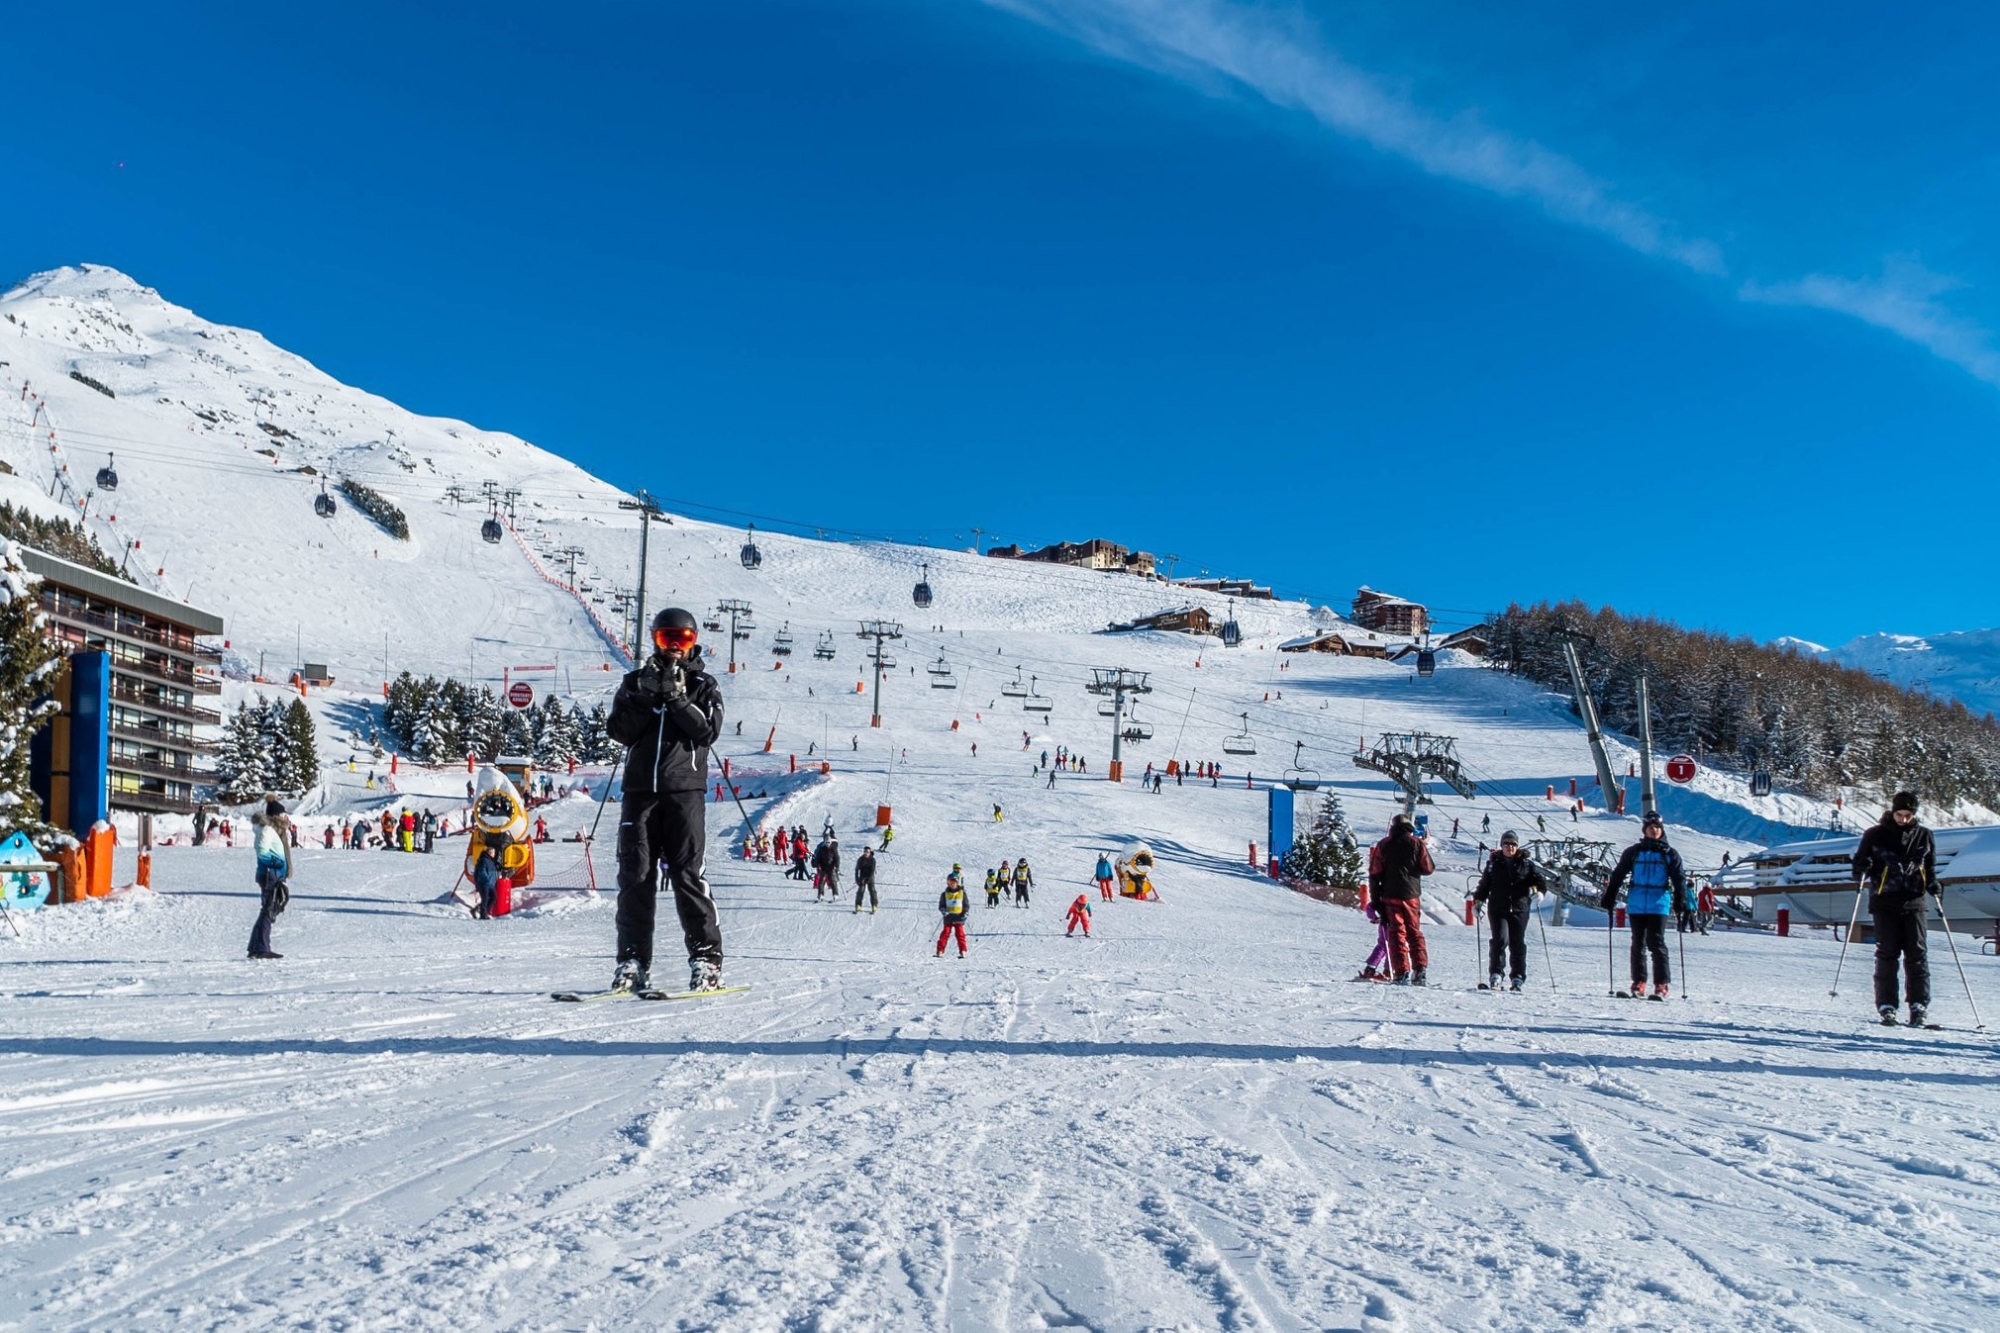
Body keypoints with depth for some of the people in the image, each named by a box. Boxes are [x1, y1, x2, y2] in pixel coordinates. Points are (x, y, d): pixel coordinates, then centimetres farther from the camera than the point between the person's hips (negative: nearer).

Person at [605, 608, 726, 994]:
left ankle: (706, 959, -2)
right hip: (640, 789, 3)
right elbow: (619, 731, 3)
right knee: (635, 876, 0)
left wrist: (677, 698, -13)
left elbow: (708, 730, -5)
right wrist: (644, 697, -10)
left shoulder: (703, 685, 11)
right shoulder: (636, 681, 16)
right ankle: (633, 961, 5)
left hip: (684, 790, -2)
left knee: (687, 874, -7)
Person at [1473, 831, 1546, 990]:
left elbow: (1541, 881, 6)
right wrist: (1478, 900, 7)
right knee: (1500, 939, -15)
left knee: (1518, 944, 5)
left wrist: (1538, 891, -14)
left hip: (1519, 910, 1)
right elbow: (1484, 884, 15)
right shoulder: (1493, 863, 9)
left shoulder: (1525, 864, 7)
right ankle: (1495, 975, -10)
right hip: (1498, 909, -1)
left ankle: (1518, 978, 16)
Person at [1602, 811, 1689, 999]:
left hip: (1659, 904, -2)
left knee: (1656, 943, -7)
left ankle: (1661, 985, -4)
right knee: (1638, 943, 7)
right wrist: (1608, 898, 5)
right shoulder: (1633, 852, 10)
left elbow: (1679, 879, 5)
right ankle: (1638, 983, 13)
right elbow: (1618, 876, 11)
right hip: (1636, 905, 2)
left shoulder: (1669, 854, 7)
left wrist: (1680, 901, -9)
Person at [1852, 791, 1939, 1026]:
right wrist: (1860, 876, -12)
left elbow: (1930, 866, 20)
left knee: (1917, 953, -3)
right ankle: (1886, 1006, -1)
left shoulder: (1923, 836, 11)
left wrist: (1932, 884, 2)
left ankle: (1920, 1006, -1)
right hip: (1885, 902, -2)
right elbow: (1860, 860, 9)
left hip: (1914, 902, 2)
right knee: (1887, 953, -3)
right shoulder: (1875, 835, 4)